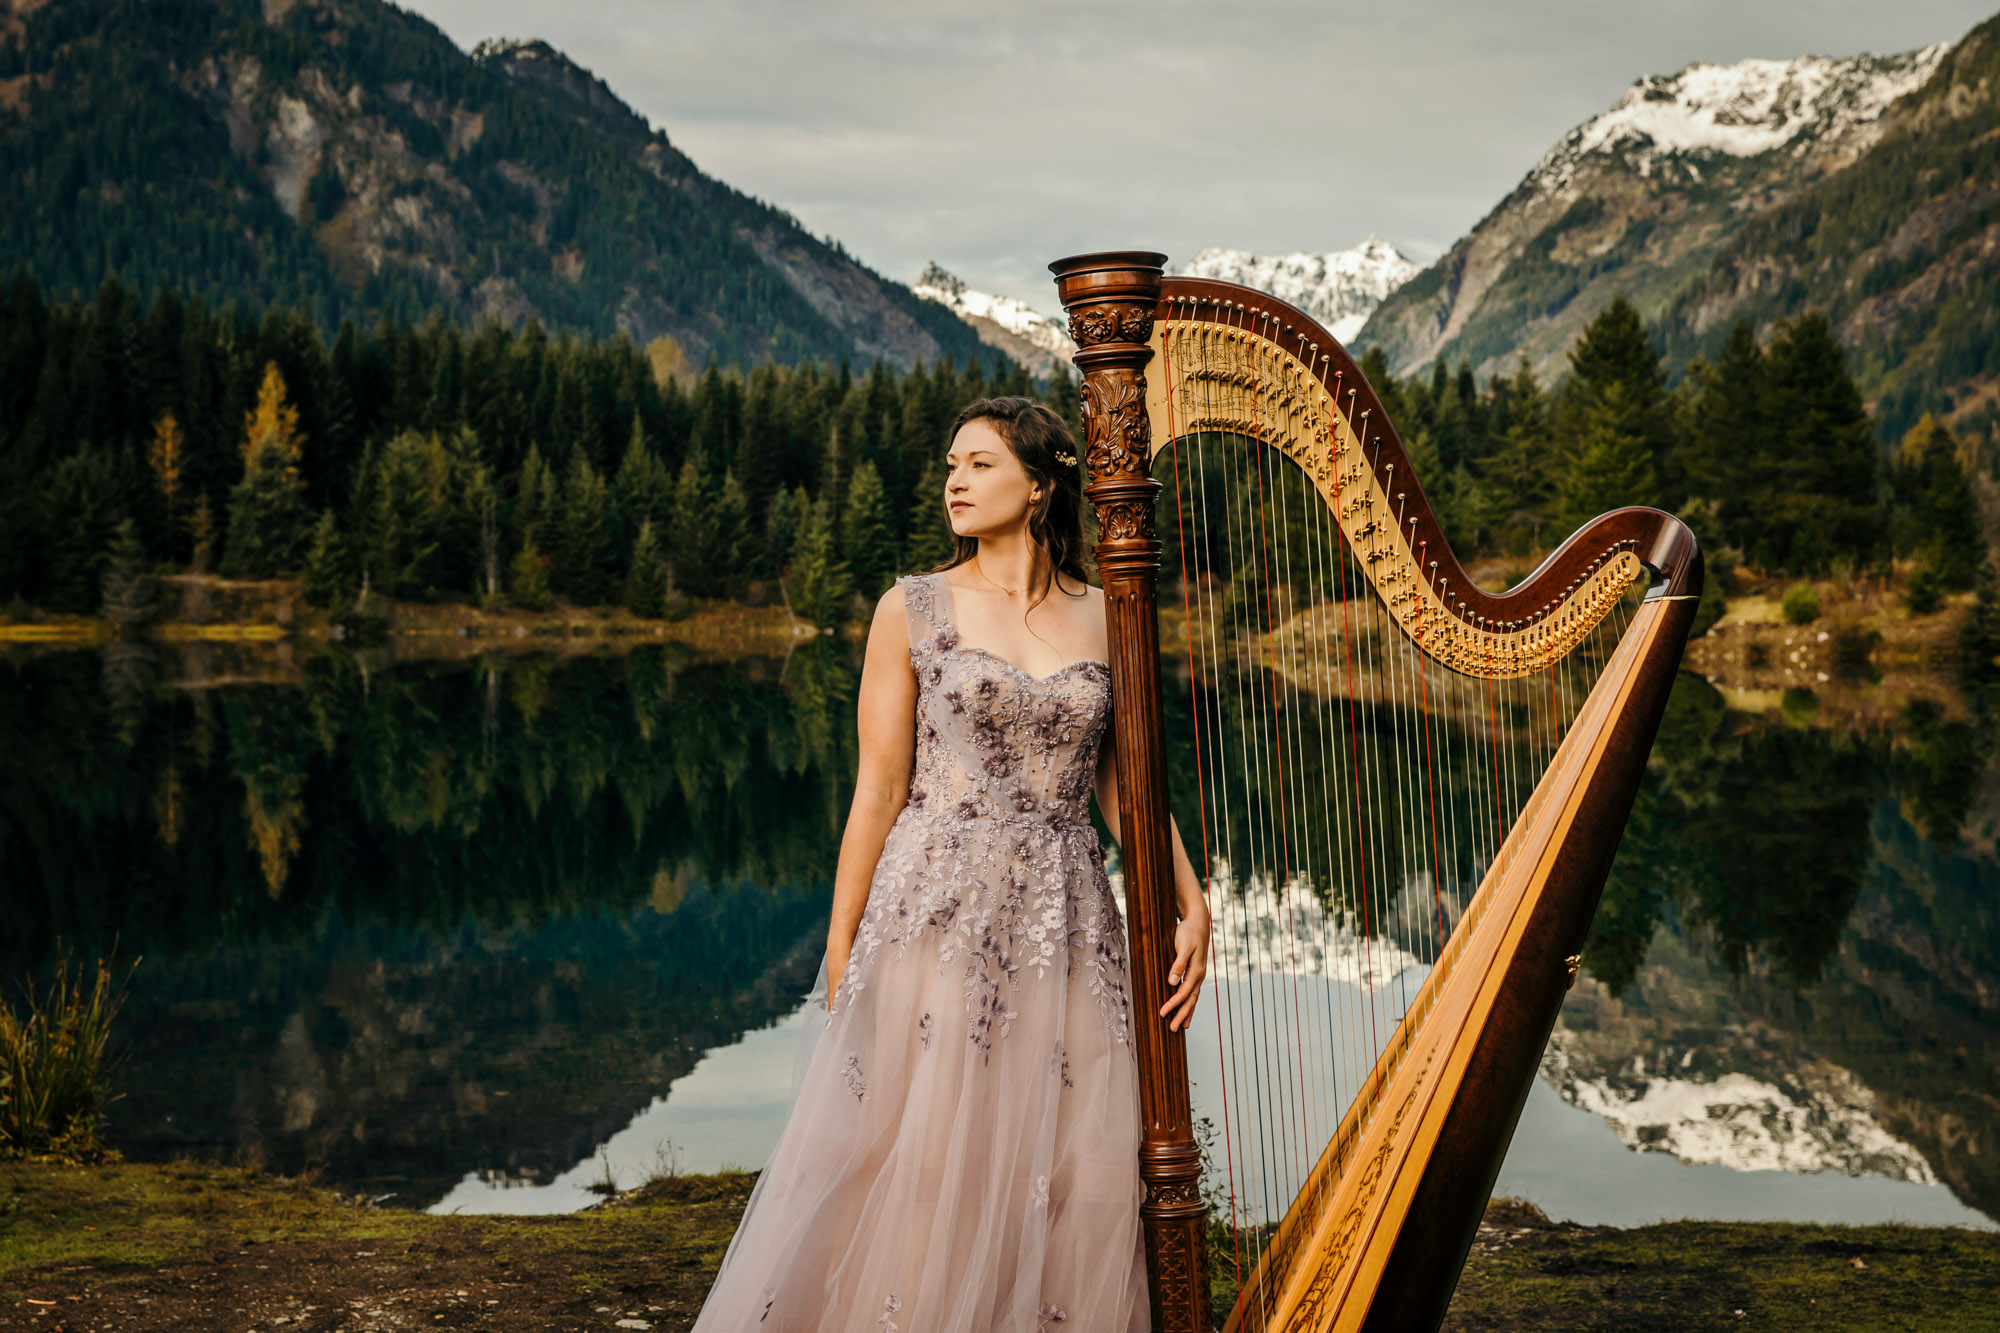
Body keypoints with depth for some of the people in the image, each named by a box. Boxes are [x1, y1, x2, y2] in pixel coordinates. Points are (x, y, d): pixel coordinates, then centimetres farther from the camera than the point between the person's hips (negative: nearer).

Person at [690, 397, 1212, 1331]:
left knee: (1077, 1182, 2)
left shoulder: (1105, 620, 9)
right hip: (938, 914, -2)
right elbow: (879, 791, 1)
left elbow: (1129, 788, 10)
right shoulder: (914, 610, 2)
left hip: (1066, 928, 3)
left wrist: (1192, 906, -4)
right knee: (921, 1171, -3)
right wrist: (841, 951, -2)